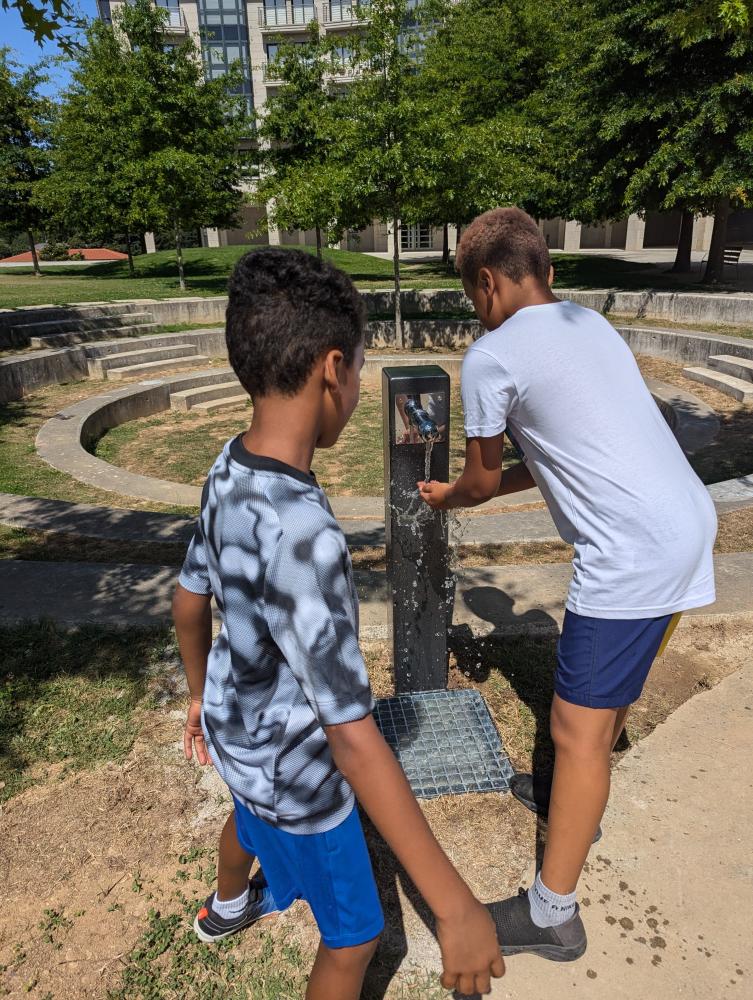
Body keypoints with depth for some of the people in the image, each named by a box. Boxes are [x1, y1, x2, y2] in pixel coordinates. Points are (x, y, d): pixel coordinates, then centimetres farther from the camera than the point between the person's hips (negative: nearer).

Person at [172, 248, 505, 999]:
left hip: (237, 727, 8)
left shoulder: (230, 471, -14)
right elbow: (352, 740, -37)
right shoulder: (302, 537, -40)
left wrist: (201, 694, 18)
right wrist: (456, 907, -28)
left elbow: (189, 600, 1)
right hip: (291, 773, -8)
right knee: (353, 937, 18)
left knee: (248, 820, 39)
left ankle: (228, 906, 72)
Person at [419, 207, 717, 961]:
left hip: (633, 553, -9)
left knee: (576, 729, 2)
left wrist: (446, 497, 25)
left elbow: (482, 480, 4)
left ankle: (551, 915, 19)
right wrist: (497, 484, 30)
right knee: (612, 690, 26)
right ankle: (574, 797, 49)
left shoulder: (490, 357, -8)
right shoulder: (591, 324, 16)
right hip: (689, 526, 9)